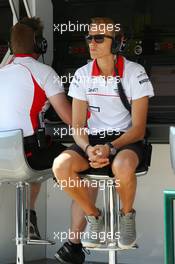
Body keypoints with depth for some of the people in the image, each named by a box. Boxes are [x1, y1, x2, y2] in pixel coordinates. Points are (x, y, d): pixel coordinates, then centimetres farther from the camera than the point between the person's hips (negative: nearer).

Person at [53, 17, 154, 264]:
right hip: (92, 139, 4)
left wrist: (110, 148, -25)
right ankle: (94, 215, -1)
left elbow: (138, 129, -10)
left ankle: (127, 215, -6)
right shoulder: (82, 75, 1)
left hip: (126, 139, -3)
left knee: (122, 166, -40)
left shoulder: (134, 72, -10)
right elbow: (78, 126, 1)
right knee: (61, 166, -27)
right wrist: (89, 149, -21)